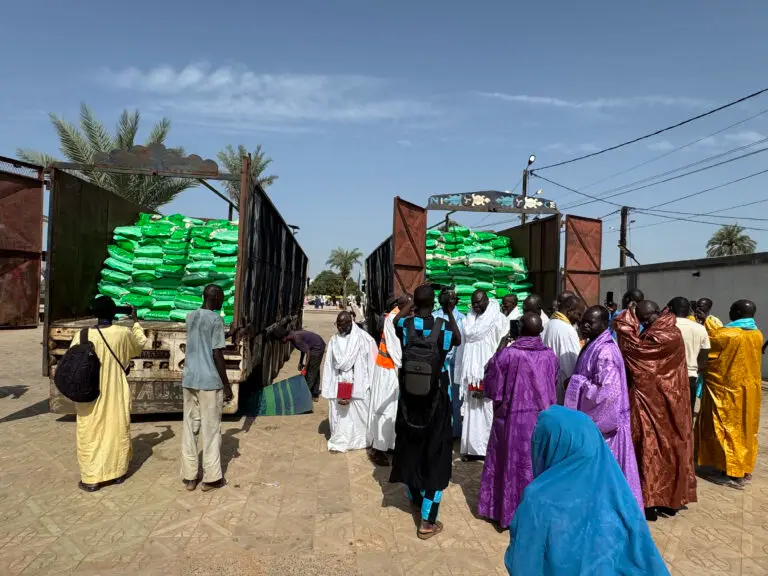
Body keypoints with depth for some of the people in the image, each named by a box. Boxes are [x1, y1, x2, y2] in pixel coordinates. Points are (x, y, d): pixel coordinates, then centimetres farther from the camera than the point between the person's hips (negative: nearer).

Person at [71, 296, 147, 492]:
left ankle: (91, 479, 13)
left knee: (91, 434, 8)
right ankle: (118, 472, 23)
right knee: (117, 430, 13)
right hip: (116, 394, 1)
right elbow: (141, 343, 13)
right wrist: (135, 320, 24)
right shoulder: (123, 333, -8)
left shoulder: (82, 336, -11)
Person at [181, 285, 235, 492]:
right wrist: (226, 385, -8)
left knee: (190, 428, 11)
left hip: (189, 380, 6)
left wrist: (229, 334, 35)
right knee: (211, 430, 3)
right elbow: (217, 355, -15)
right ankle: (211, 478, 12)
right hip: (210, 382, -6)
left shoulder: (190, 317, 10)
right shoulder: (216, 319, -12)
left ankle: (189, 477, 17)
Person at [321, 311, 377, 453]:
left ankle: (361, 440, 23)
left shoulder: (363, 339, -7)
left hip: (358, 384, -3)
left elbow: (372, 362, -5)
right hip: (339, 384, 3)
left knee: (358, 413, 7)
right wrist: (329, 387, 5)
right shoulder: (334, 340, 4)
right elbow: (330, 365, 7)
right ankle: (339, 441, 20)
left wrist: (371, 384, -7)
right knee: (338, 414, 7)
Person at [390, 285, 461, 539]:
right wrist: (450, 312, 14)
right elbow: (458, 341, 10)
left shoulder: (405, 325, -11)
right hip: (436, 397, -2)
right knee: (435, 453, 5)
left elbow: (396, 320, 16)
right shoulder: (444, 326, -14)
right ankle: (427, 521, 7)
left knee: (410, 445, 22)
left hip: (409, 395, 2)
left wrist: (411, 304, 20)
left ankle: (414, 496, 44)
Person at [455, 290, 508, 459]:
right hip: (471, 372, 4)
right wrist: (463, 373, 8)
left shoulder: (498, 319, 0)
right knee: (471, 410, 5)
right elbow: (464, 344, 13)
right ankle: (470, 446, 10)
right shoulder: (469, 320, 14)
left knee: (488, 410, -4)